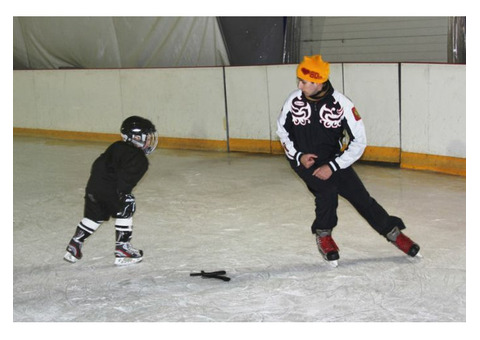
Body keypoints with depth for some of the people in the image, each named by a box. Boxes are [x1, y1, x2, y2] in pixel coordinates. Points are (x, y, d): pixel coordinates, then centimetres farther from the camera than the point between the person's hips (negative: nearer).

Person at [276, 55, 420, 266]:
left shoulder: (341, 104, -20)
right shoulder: (295, 100, -14)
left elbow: (359, 141, -16)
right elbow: (282, 129, 3)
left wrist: (333, 167, -21)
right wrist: (298, 156, -8)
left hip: (333, 160, 0)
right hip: (303, 160, 0)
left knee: (360, 197, -1)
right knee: (327, 190, -25)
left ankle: (393, 232, 17)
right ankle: (323, 235, -3)